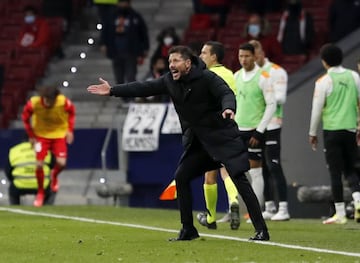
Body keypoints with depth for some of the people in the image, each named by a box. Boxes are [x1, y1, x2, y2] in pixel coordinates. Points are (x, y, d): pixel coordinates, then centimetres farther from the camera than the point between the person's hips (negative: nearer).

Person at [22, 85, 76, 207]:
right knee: (39, 164, -8)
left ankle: (54, 176, 25)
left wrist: (70, 130, -7)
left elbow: (71, 112, -3)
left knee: (61, 163, -13)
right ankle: (40, 193, 15)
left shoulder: (64, 102, -26)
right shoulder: (33, 103, -26)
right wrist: (31, 135, -6)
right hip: (41, 134, 0)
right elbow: (25, 117, -6)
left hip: (59, 134, 0)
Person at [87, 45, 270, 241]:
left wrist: (228, 108, -50)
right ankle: (188, 230, 13)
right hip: (197, 141, 7)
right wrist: (113, 90, 2)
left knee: (239, 178, -13)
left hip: (223, 136, -7)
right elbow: (144, 88, 6)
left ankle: (261, 230, -13)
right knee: (181, 177, 2)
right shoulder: (170, 81, 2)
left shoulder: (207, 78, -16)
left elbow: (227, 93, -27)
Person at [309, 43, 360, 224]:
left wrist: (312, 133, 6)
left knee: (335, 172, 1)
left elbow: (317, 109, -5)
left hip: (331, 130, -4)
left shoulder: (324, 81, -8)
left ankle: (340, 214, 2)